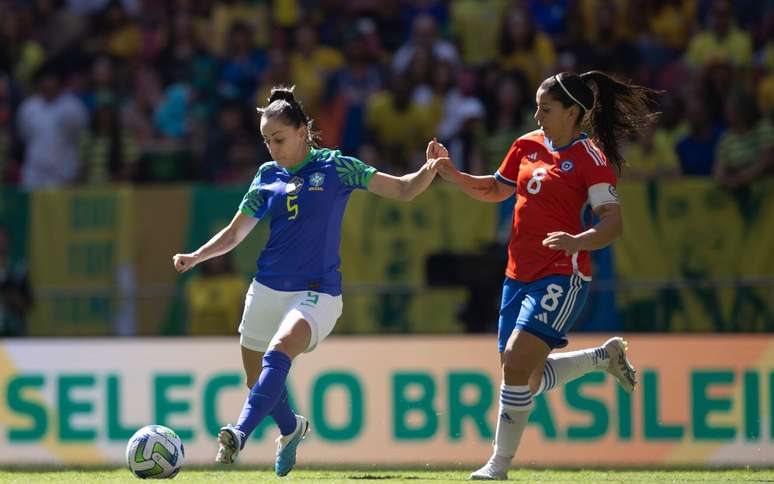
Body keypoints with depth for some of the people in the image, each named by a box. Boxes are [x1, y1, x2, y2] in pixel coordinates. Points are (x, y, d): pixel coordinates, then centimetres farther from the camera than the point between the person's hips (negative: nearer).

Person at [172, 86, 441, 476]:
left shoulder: (336, 167, -1)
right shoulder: (268, 176, 9)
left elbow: (404, 190, 3)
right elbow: (235, 232, 15)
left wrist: (430, 168, -16)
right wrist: (196, 257, -1)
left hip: (316, 293, -5)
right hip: (267, 290, 5)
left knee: (278, 351, -32)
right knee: (257, 379, 10)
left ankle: (240, 434, -44)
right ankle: (291, 428, 41)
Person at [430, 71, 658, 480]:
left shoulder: (590, 158, -9)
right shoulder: (528, 145, 10)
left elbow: (612, 224, -16)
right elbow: (496, 190, 26)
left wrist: (577, 241, -35)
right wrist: (453, 176, 9)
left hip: (561, 275, -8)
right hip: (519, 275, 8)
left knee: (517, 366, -18)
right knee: (528, 379, 11)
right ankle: (604, 357, 36)